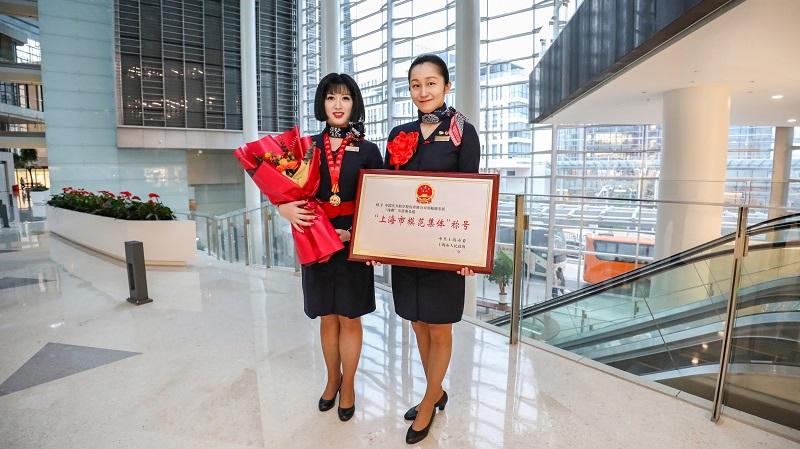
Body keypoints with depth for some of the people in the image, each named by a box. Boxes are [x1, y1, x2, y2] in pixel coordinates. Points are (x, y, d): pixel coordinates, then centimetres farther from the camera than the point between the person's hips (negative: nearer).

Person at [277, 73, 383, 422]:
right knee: (327, 318, 15)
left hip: (353, 244, -2)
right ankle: (332, 379, 38)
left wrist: (355, 233, -16)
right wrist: (285, 209, -15)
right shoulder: (308, 146, 4)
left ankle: (348, 385, 31)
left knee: (349, 318, 10)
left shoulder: (368, 150, -1)